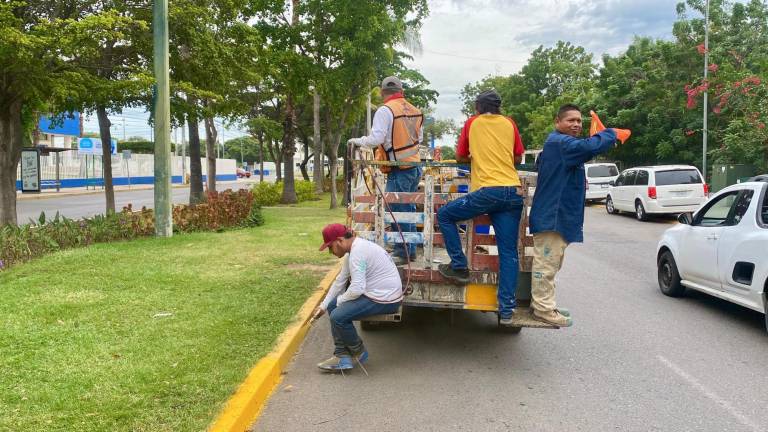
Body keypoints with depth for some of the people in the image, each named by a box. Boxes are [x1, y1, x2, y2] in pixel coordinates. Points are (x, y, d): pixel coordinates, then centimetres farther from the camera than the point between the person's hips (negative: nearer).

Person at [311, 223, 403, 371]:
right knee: (333, 306, 12)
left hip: (385, 299, -11)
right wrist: (323, 305, 16)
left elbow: (357, 288, -28)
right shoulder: (354, 248, 11)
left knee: (337, 316, -19)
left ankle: (358, 353, 6)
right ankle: (342, 356, 9)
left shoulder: (357, 252, -22)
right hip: (376, 292, 11)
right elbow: (340, 281, 16)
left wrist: (340, 300, -8)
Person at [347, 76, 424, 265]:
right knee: (408, 209, 17)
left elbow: (376, 139, -19)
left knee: (397, 211, 0)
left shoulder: (385, 110, -12)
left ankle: (401, 252, 6)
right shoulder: (415, 110, 10)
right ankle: (410, 250, 24)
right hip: (415, 166, 8)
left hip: (399, 170, -8)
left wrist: (357, 141, -4)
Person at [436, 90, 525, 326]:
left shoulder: (472, 123, 9)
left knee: (444, 215, 17)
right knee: (509, 252, 4)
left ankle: (459, 267, 12)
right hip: (513, 192, 4)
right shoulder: (509, 123, 14)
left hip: (486, 191, -3)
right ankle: (507, 310, 2)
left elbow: (460, 156, 18)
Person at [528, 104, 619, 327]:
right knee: (546, 263, -5)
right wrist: (610, 134, -13)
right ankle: (543, 308, 0)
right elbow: (591, 146, -32)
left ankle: (542, 303, 27)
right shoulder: (561, 143, -17)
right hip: (551, 216, -11)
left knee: (550, 263, 18)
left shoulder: (555, 144, 18)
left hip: (557, 215, 11)